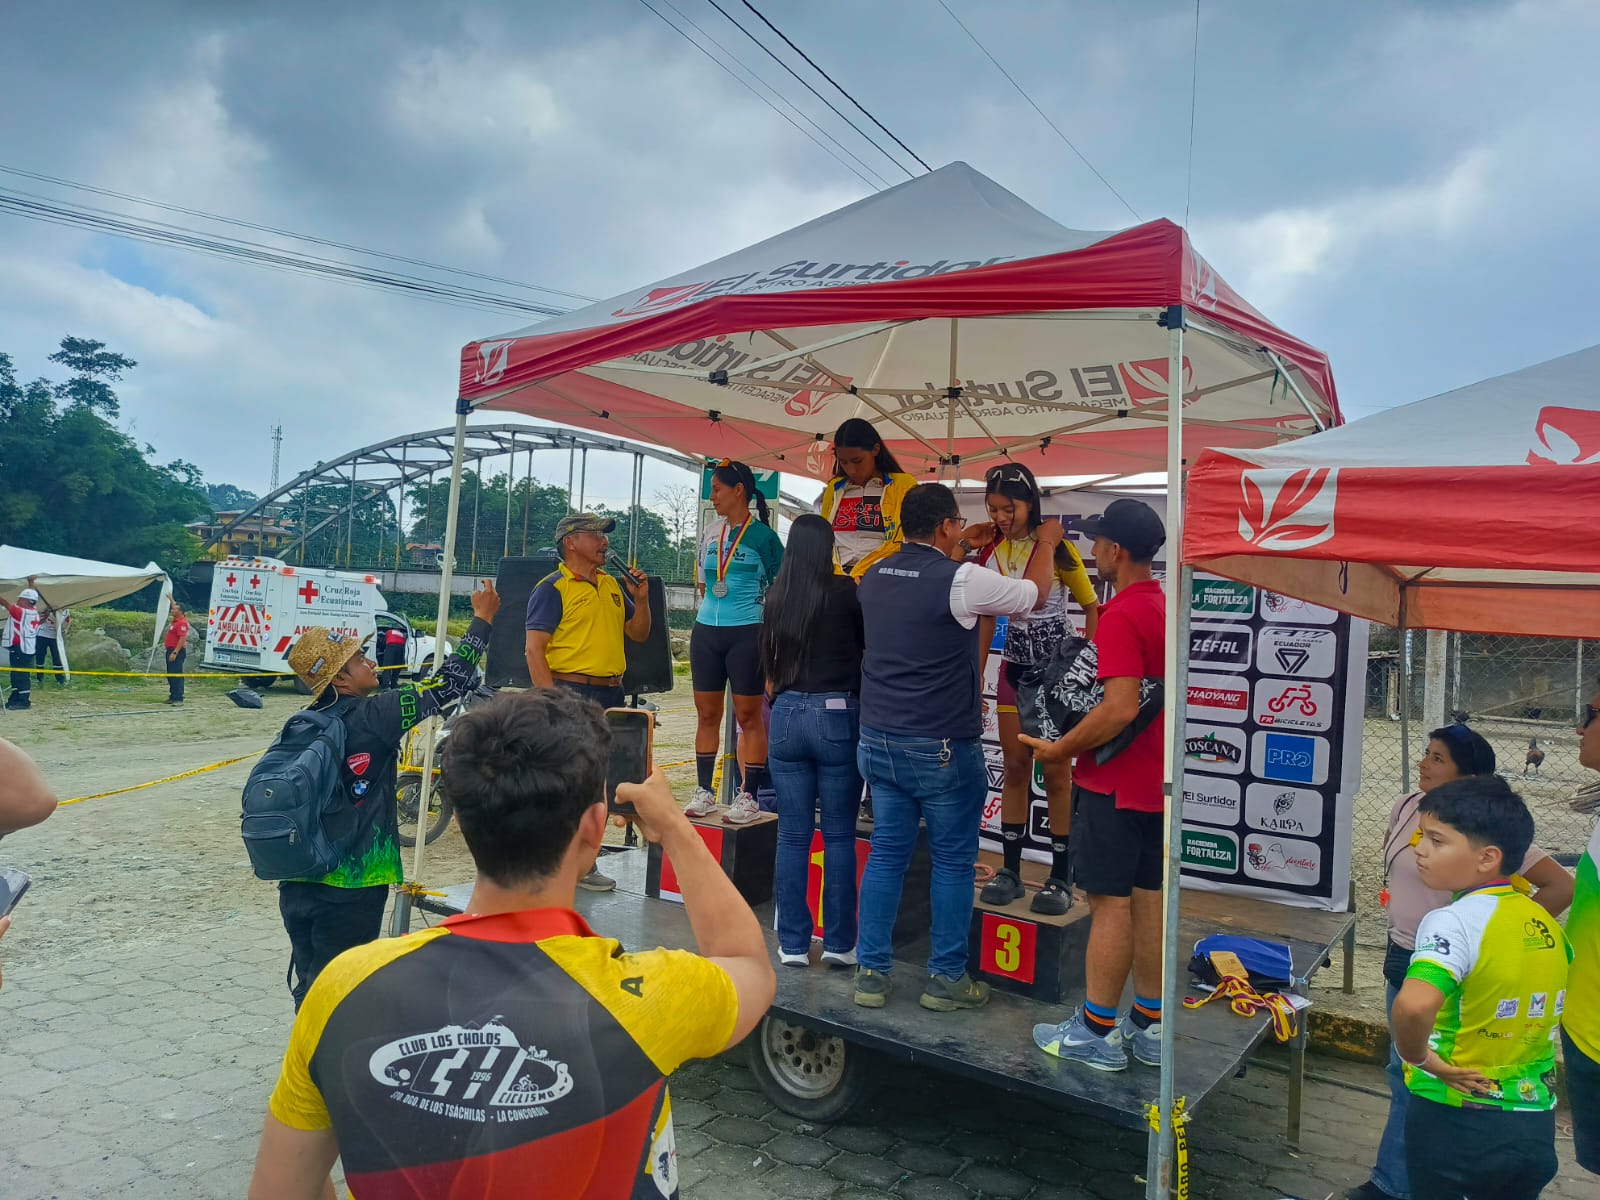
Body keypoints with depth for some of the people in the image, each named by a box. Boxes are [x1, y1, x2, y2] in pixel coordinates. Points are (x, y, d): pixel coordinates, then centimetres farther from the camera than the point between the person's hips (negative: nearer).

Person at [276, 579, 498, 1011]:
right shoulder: (372, 716, -15)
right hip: (351, 888, -7)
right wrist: (482, 619, -2)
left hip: (297, 885, 7)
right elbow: (449, 685, -11)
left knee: (309, 988, 18)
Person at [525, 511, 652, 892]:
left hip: (611, 695, 7)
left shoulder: (613, 586, 15)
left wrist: (641, 598, 3)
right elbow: (533, 649, -12)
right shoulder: (552, 588, -6)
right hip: (570, 692, -7)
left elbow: (638, 634, 20)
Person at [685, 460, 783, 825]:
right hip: (706, 631, 6)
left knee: (748, 716, 0)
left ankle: (749, 796, 6)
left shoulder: (763, 536, -5)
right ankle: (704, 792, 17)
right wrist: (715, 609, 15)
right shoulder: (711, 533, 11)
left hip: (747, 634, -6)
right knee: (707, 714, 9)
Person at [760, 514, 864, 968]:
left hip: (786, 716, 3)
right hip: (837, 716, -3)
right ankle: (839, 943, 11)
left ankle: (793, 944, 13)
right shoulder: (845, 591, -6)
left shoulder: (775, 595, 5)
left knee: (792, 837, 7)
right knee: (839, 836, 5)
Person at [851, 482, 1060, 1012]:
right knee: (953, 862, 8)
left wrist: (965, 550, 32)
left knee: (886, 854, 12)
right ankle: (946, 979, 18)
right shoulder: (962, 580, -15)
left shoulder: (875, 576, 4)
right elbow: (1032, 594, 2)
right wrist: (1047, 543, 19)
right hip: (943, 748, -6)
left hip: (879, 741, 6)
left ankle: (871, 973, 17)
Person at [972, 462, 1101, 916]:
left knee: (1056, 774, 1)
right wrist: (975, 675, 8)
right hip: (1014, 669, 4)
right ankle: (1010, 870, 18)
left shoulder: (1057, 548, -12)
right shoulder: (990, 550, 0)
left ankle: (1061, 878, 10)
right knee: (1015, 768, 9)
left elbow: (1092, 607, -5)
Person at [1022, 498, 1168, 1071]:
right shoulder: (1164, 608, 10)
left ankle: (1096, 1032, 9)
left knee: (1110, 903, -1)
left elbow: (1121, 707, -27)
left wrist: (1059, 749, -16)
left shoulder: (1121, 615, -19)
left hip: (1112, 783, -9)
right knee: (1148, 898, 13)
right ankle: (1148, 1027, 23)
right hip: (1153, 779, 9)